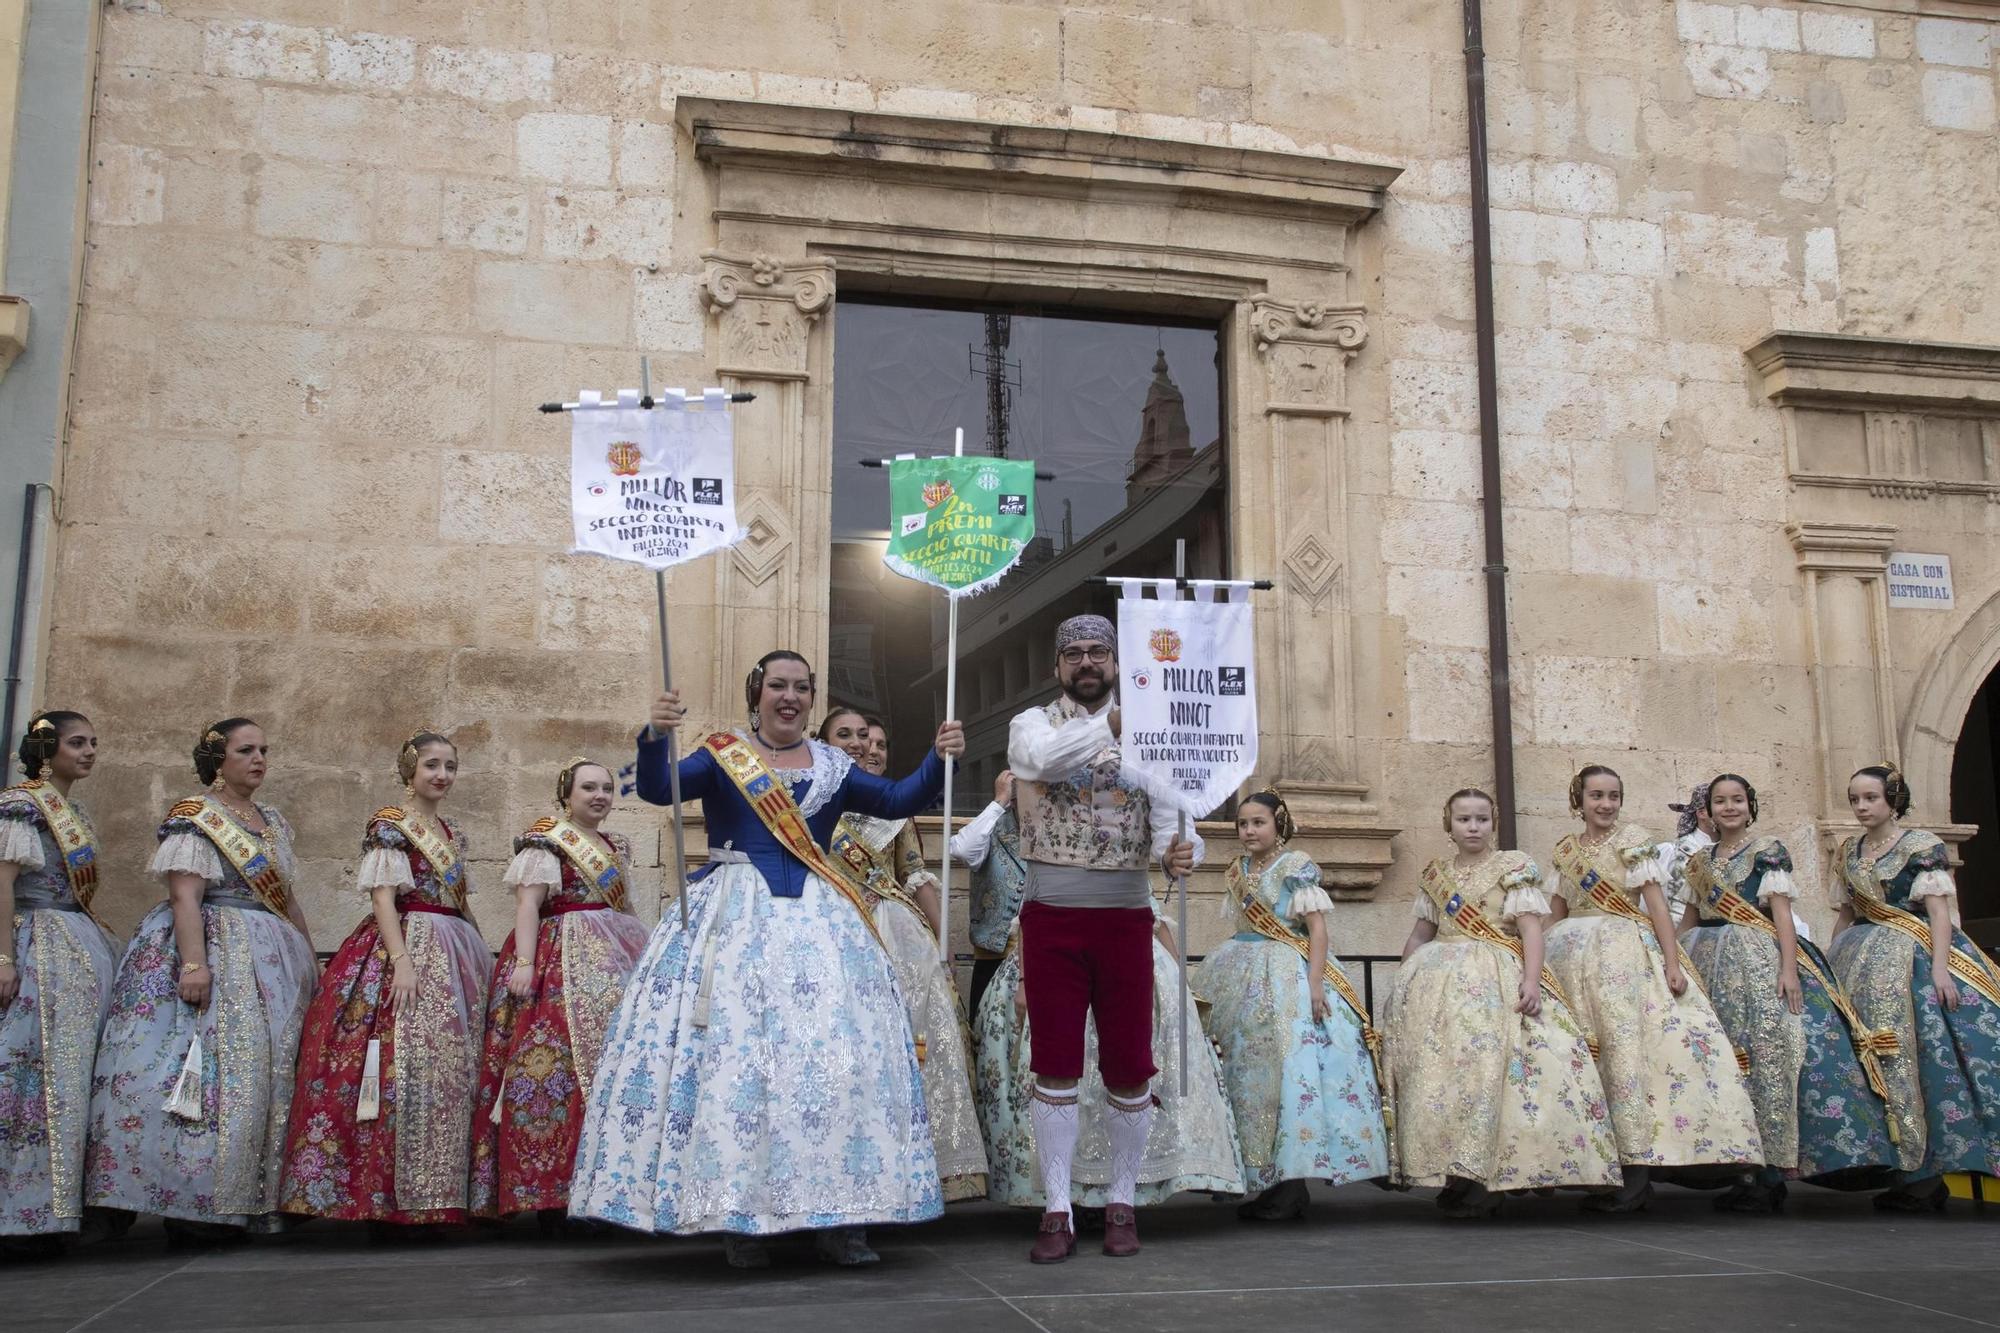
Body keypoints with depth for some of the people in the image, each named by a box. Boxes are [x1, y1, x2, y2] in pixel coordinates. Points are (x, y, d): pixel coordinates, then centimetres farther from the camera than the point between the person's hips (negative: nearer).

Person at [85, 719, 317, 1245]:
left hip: (273, 960, 8)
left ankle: (247, 1200, 6)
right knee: (214, 1068, -14)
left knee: (270, 1073, 3)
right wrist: (193, 962, -24)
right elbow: (184, 895, -14)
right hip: (213, 949, -8)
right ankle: (191, 1205, -11)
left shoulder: (273, 822, 19)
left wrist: (310, 957, 18)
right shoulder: (194, 817, -4)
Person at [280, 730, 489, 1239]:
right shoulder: (389, 825, -4)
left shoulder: (452, 834, 18)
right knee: (406, 1064, -14)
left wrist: (482, 957, 18)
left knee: (451, 1071, 5)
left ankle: (431, 1195, 10)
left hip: (453, 957, 8)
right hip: (407, 946, -8)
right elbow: (383, 897, -12)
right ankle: (392, 1203, -9)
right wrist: (401, 960, -22)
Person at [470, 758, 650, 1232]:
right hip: (562, 965, -8)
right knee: (556, 1069, -15)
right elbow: (527, 904, -11)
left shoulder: (615, 846, 20)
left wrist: (643, 958, 21)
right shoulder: (548, 841, -3)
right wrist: (524, 962, -22)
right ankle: (551, 1199, -13)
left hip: (615, 962, 8)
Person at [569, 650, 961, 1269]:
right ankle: (739, 1217, -1)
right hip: (733, 914, -3)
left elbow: (898, 801, 11)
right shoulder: (720, 755, 5)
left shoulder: (833, 766, 14)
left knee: (836, 1053, -6)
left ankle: (837, 1217, -1)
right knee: (730, 1050, -9)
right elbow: (656, 789, -10)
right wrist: (654, 736, -29)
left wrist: (938, 759, -5)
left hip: (816, 917, 3)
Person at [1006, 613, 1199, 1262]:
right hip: (1051, 916, -1)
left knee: (1129, 1067, 4)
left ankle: (1121, 1204, 19)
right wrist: (1113, 722, -28)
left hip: (1125, 917, 1)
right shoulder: (1032, 724, 5)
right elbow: (1049, 758, -20)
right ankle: (1057, 1212, 10)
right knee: (1055, 1065, 3)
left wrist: (1178, 850, -26)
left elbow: (1169, 813, -5)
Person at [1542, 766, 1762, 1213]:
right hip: (1573, 958, 5)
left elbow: (1657, 903, -5)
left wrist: (1672, 963, -14)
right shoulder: (1567, 849, 15)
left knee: (1628, 1045, -14)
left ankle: (1636, 1170, -15)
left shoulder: (1633, 839, 2)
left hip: (1624, 955, -5)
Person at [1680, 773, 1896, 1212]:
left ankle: (1770, 1173, -14)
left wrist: (1789, 967, -14)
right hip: (1710, 962, 5)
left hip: (1760, 960, -5)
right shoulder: (1699, 861, 17)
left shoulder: (1767, 851, 3)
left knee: (1768, 1049, -14)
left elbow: (1781, 912, -4)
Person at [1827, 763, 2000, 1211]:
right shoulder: (1849, 852, 15)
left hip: (1913, 956, -6)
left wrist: (1939, 965, -20)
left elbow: (1939, 909, -10)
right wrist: (1828, 964, 14)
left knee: (1917, 1052, -12)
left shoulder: (1923, 846, -2)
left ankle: (1923, 1176, -8)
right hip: (1862, 963, 6)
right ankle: (1915, 1174, 3)